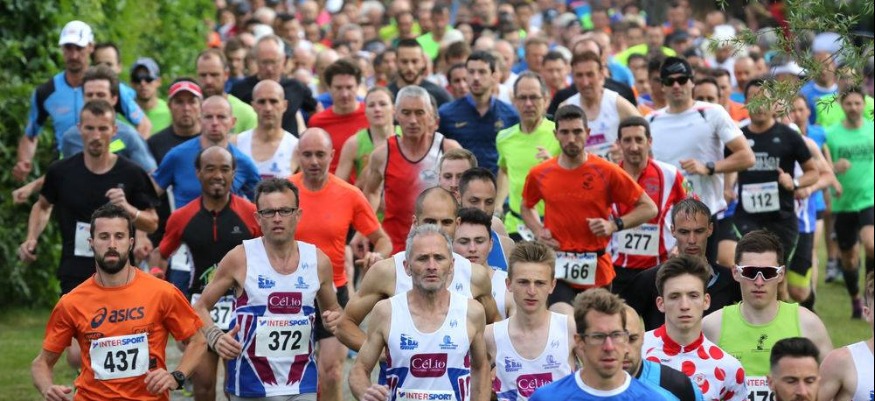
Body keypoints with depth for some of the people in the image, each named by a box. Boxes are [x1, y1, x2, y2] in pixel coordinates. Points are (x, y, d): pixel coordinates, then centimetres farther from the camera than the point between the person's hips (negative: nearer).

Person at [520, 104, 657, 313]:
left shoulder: (607, 172, -4)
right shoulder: (539, 174, 3)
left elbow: (649, 208, 0)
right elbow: (526, 207, 25)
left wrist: (615, 225, -14)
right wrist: (538, 231, 4)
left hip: (596, 271, 0)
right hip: (557, 270, 0)